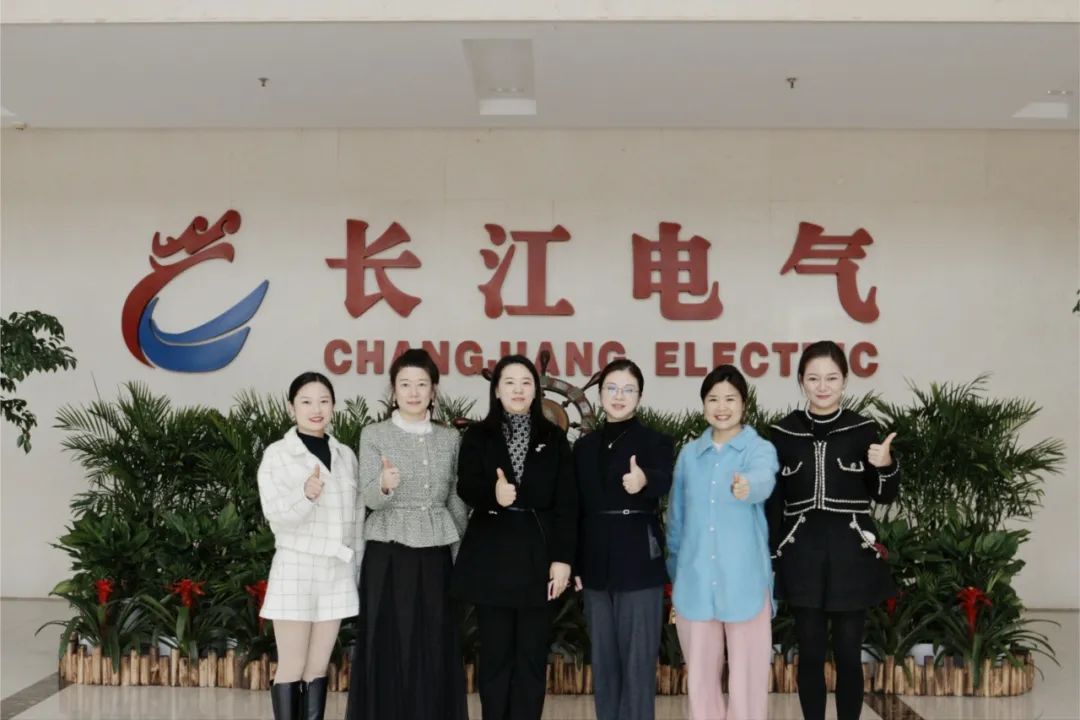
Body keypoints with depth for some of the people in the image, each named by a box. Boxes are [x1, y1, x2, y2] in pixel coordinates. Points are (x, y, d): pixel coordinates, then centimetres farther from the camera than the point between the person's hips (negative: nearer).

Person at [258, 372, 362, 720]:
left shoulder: (346, 455, 8)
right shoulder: (277, 454, -4)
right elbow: (275, 514, -16)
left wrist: (360, 571, 11)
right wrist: (305, 494, -35)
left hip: (337, 573, 4)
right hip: (296, 570, -4)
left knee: (318, 668, 9)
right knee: (292, 669, 0)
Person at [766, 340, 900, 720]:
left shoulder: (864, 429, -1)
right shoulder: (783, 432, 1)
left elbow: (885, 496, 5)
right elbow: (773, 502, 5)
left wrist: (885, 466, -15)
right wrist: (768, 558, 2)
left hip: (852, 553, -1)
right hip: (802, 554, 1)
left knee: (848, 653, 5)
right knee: (810, 653, 7)